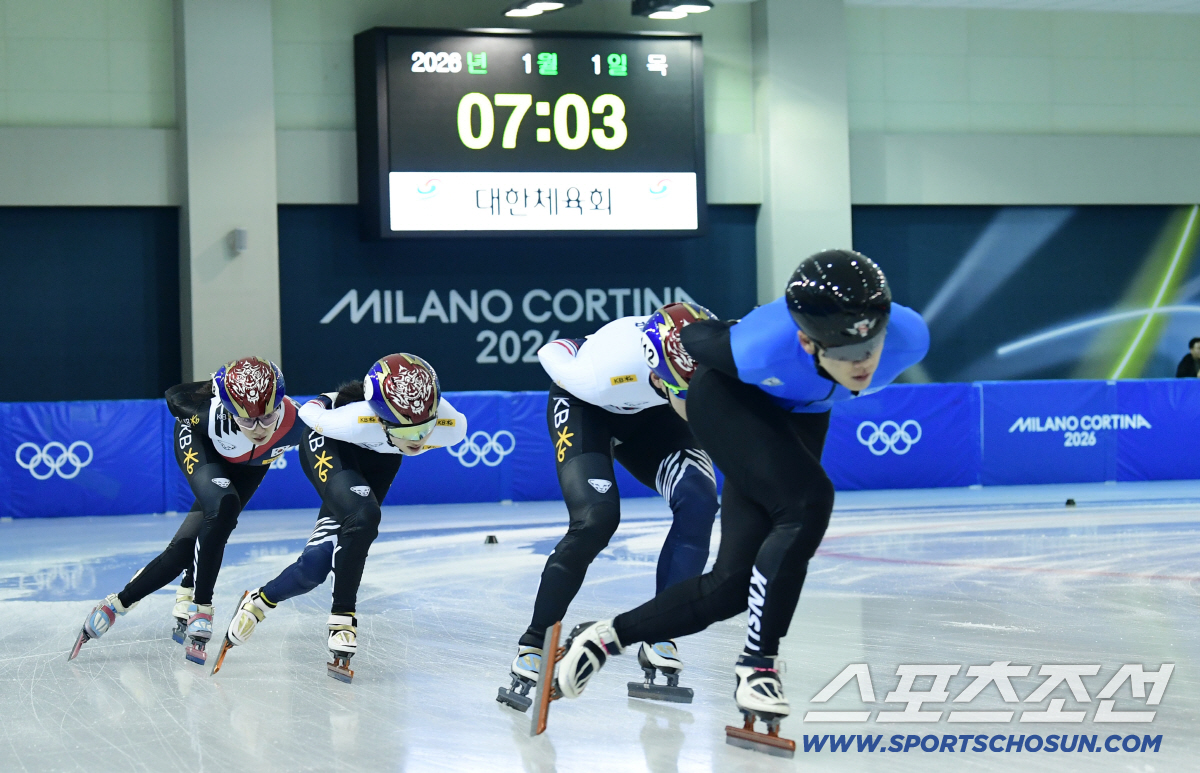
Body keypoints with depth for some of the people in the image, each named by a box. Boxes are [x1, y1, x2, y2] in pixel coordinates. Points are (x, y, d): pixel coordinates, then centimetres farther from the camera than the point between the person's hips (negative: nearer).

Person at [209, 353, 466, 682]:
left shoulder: (453, 425, -34)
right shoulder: (355, 419, -43)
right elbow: (310, 412, -21)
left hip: (378, 457, 4)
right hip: (329, 445, -4)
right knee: (362, 516, -30)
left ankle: (261, 602, 15)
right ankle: (343, 617, -13)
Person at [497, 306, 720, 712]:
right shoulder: (607, 369, -42)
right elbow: (552, 353, -16)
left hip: (648, 414, 4)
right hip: (582, 405, -4)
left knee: (699, 503, -18)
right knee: (596, 518, -24)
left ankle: (658, 639, -8)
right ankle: (534, 643, -10)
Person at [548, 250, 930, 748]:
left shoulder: (909, 338, -32)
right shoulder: (765, 348, -41)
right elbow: (695, 337, -18)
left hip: (798, 421, 5)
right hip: (730, 402, -5)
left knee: (735, 584, -3)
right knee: (808, 503, -29)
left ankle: (608, 635, 14)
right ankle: (757, 663, -15)